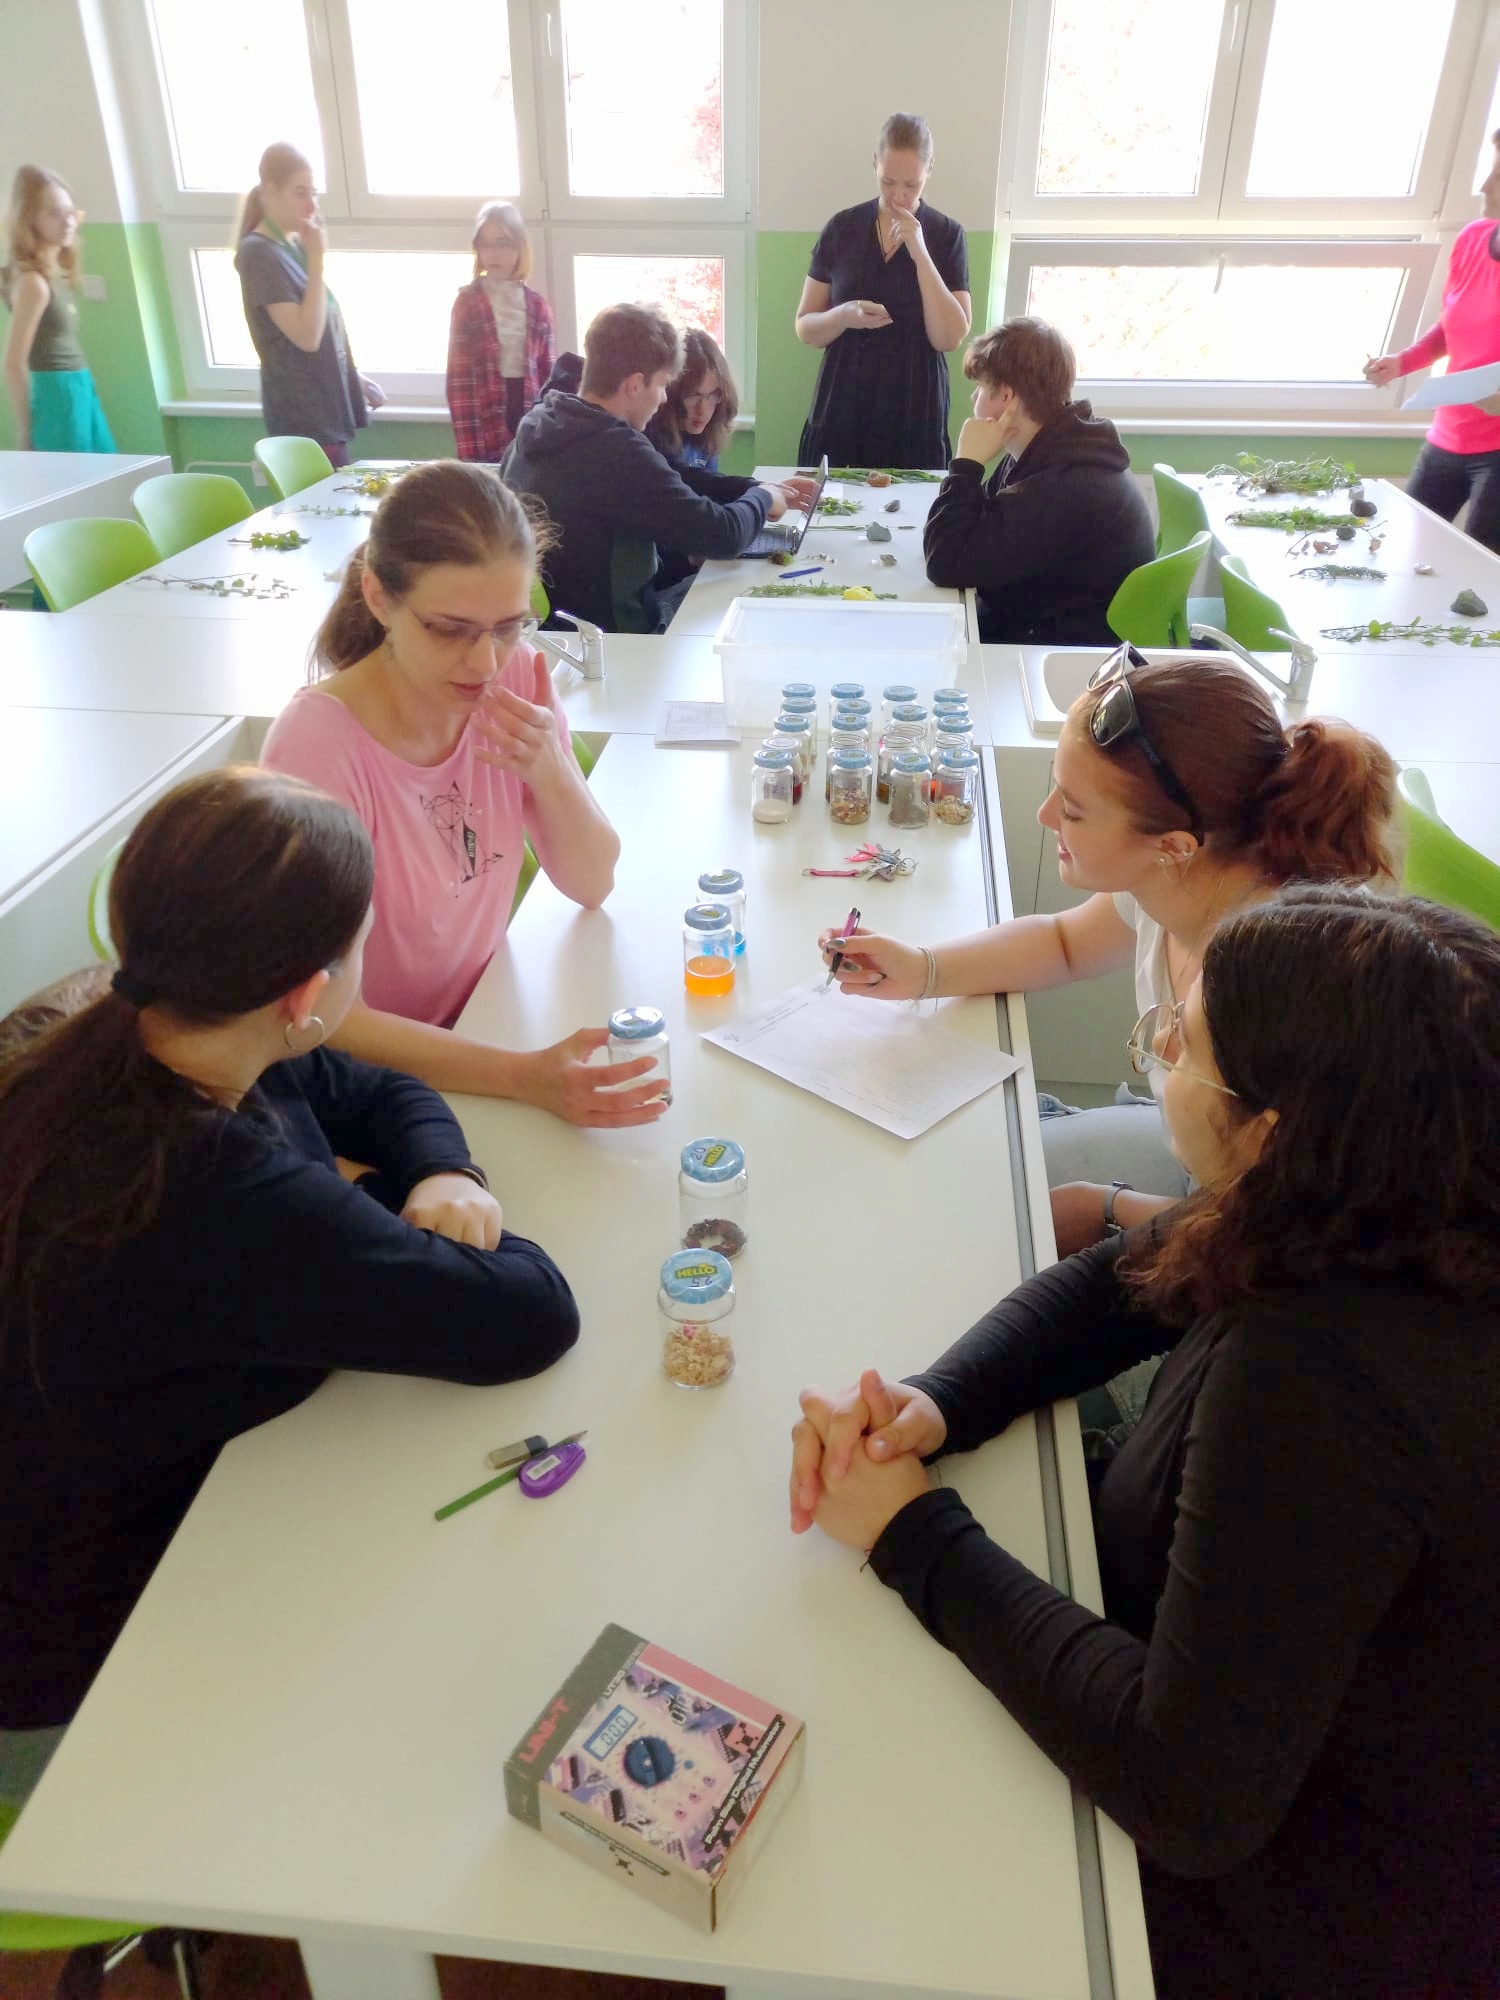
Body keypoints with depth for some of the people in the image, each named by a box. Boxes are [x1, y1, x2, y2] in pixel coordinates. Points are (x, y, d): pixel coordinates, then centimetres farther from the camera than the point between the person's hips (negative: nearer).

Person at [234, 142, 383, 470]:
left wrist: (355, 377, 18)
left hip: (328, 409, 9)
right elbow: (307, 335, -21)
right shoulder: (259, 252, -13)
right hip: (303, 418, -9)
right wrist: (316, 259, -19)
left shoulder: (295, 245, 13)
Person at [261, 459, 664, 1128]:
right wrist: (525, 1075, -35)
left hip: (481, 1025, 5)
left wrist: (548, 772, -21)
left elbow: (592, 885, -1)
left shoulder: (514, 675, -10)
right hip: (373, 1074, -5)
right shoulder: (320, 742, -25)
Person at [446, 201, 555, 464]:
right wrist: (468, 448, -13)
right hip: (487, 431, -3)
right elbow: (459, 380, -5)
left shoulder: (537, 305, 10)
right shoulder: (467, 302, 0)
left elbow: (547, 375, 13)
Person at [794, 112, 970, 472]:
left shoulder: (946, 235, 0)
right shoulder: (841, 229, 3)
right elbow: (805, 329, 4)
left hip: (915, 414, -1)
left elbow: (950, 338, -9)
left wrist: (920, 254, -15)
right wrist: (844, 315, -16)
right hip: (841, 410, 1)